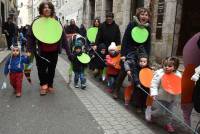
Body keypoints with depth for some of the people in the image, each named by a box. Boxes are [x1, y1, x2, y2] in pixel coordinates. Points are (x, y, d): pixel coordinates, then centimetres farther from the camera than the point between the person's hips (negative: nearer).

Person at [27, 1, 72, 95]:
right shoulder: (37, 22, -4)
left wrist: (68, 52, -2)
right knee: (41, 69, 3)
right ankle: (43, 85, 28)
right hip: (41, 52, -1)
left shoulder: (56, 22, 0)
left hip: (54, 51, 2)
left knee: (52, 70, 13)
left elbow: (63, 38, 1)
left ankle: (50, 85, 33)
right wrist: (30, 50, -14)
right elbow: (30, 36, -4)